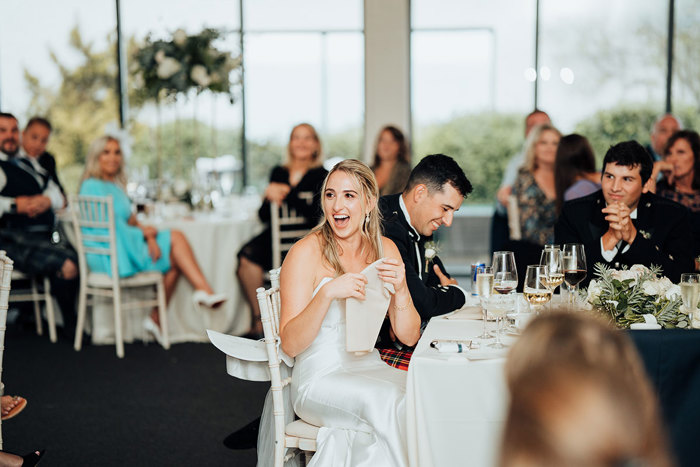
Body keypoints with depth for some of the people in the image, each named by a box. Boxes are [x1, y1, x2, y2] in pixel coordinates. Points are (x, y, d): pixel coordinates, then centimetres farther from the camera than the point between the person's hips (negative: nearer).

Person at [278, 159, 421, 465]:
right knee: (388, 400, -31)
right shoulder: (306, 253, -9)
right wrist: (328, 293, -27)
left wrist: (400, 288, -15)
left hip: (368, 368, 5)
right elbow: (290, 344, -14)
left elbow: (409, 336, 3)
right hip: (318, 378, -5)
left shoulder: (384, 249, 6)